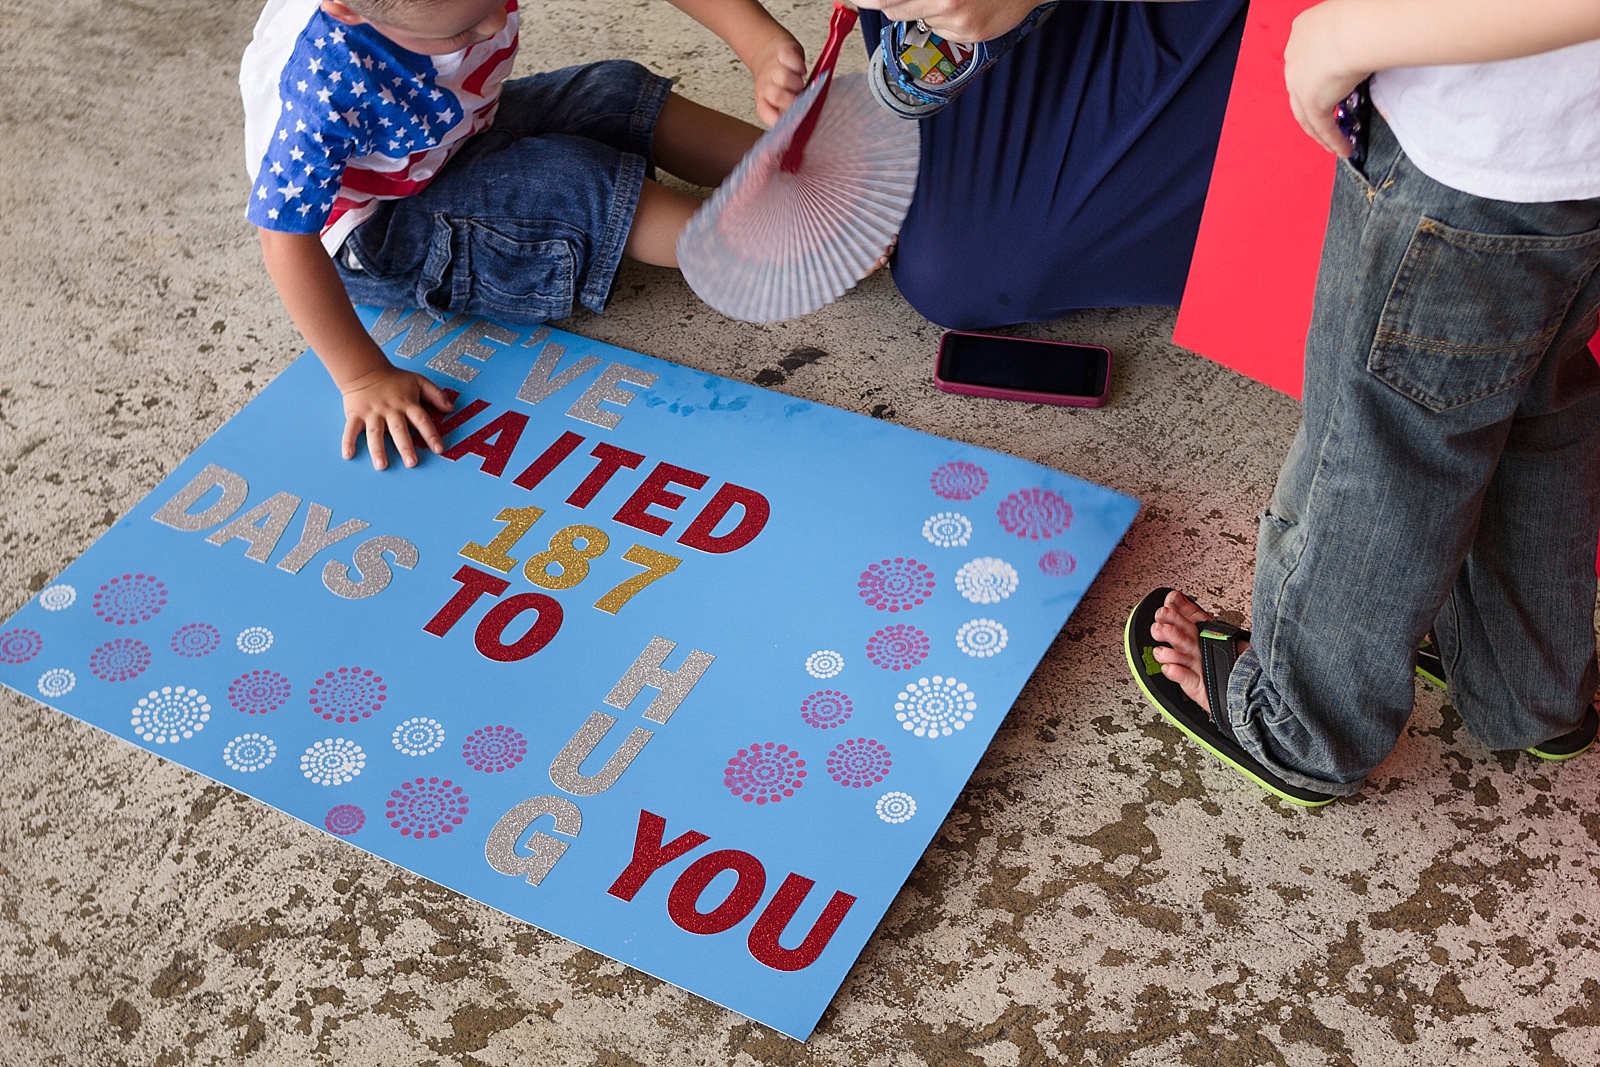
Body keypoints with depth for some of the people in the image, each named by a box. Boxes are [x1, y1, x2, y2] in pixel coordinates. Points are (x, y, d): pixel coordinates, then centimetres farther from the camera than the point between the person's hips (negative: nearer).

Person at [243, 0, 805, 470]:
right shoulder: (324, 84, -41)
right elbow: (288, 240, -34)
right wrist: (365, 378, -30)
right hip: (376, 234, -7)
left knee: (620, 93, -2)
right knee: (578, 187, -23)